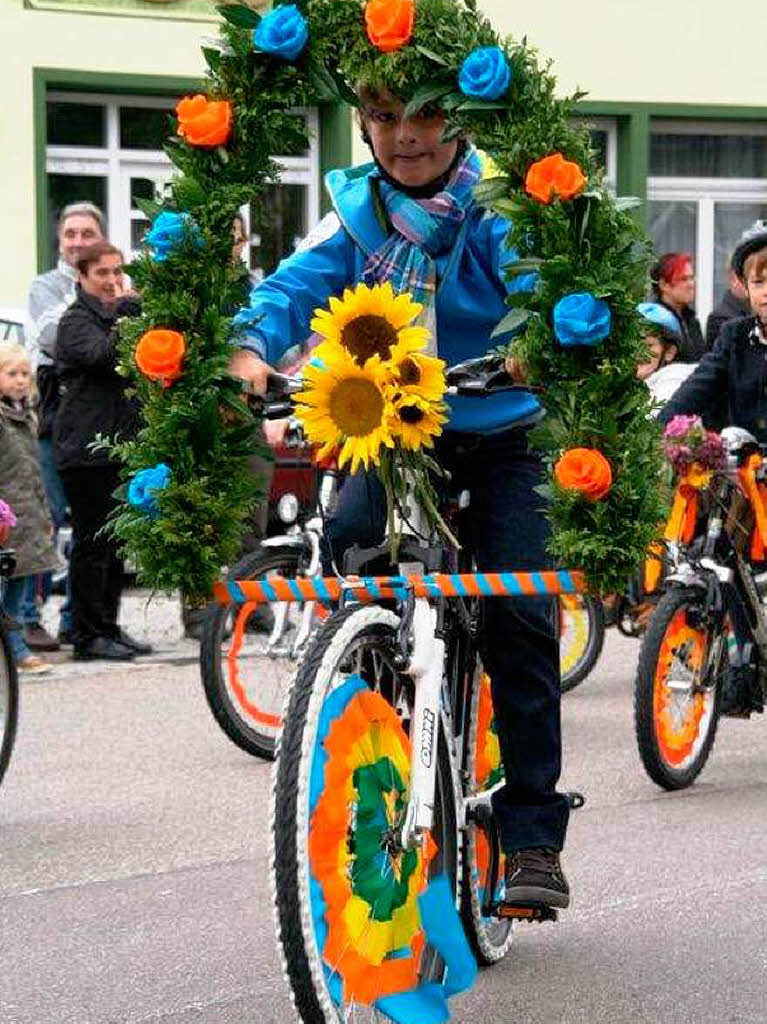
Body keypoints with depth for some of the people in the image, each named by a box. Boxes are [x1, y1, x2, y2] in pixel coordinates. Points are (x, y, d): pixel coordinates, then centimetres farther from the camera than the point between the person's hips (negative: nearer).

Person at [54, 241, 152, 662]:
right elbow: (106, 355, -25)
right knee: (92, 542, -6)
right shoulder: (77, 321, -7)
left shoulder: (115, 317, 19)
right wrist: (128, 310, -25)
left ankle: (108, 628, 18)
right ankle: (88, 634, -1)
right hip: (87, 449, -8)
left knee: (116, 541, 11)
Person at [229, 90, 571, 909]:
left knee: (518, 615, -13)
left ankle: (533, 839, -3)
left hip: (507, 434, -3)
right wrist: (251, 347, -35)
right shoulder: (359, 212, -3)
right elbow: (300, 283, -14)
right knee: (345, 542, -23)